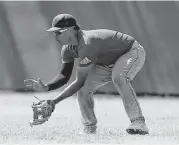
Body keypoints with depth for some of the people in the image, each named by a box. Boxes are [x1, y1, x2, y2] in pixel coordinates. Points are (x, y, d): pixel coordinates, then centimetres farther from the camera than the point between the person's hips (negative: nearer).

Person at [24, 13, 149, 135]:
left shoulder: (86, 44, -38)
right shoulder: (68, 49, -11)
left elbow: (80, 82, -35)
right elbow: (65, 76, -4)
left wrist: (53, 102, -35)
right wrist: (46, 88, -24)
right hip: (108, 63, 8)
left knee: (118, 78, -38)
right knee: (83, 89, -10)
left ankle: (138, 122, -34)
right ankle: (89, 126, 10)